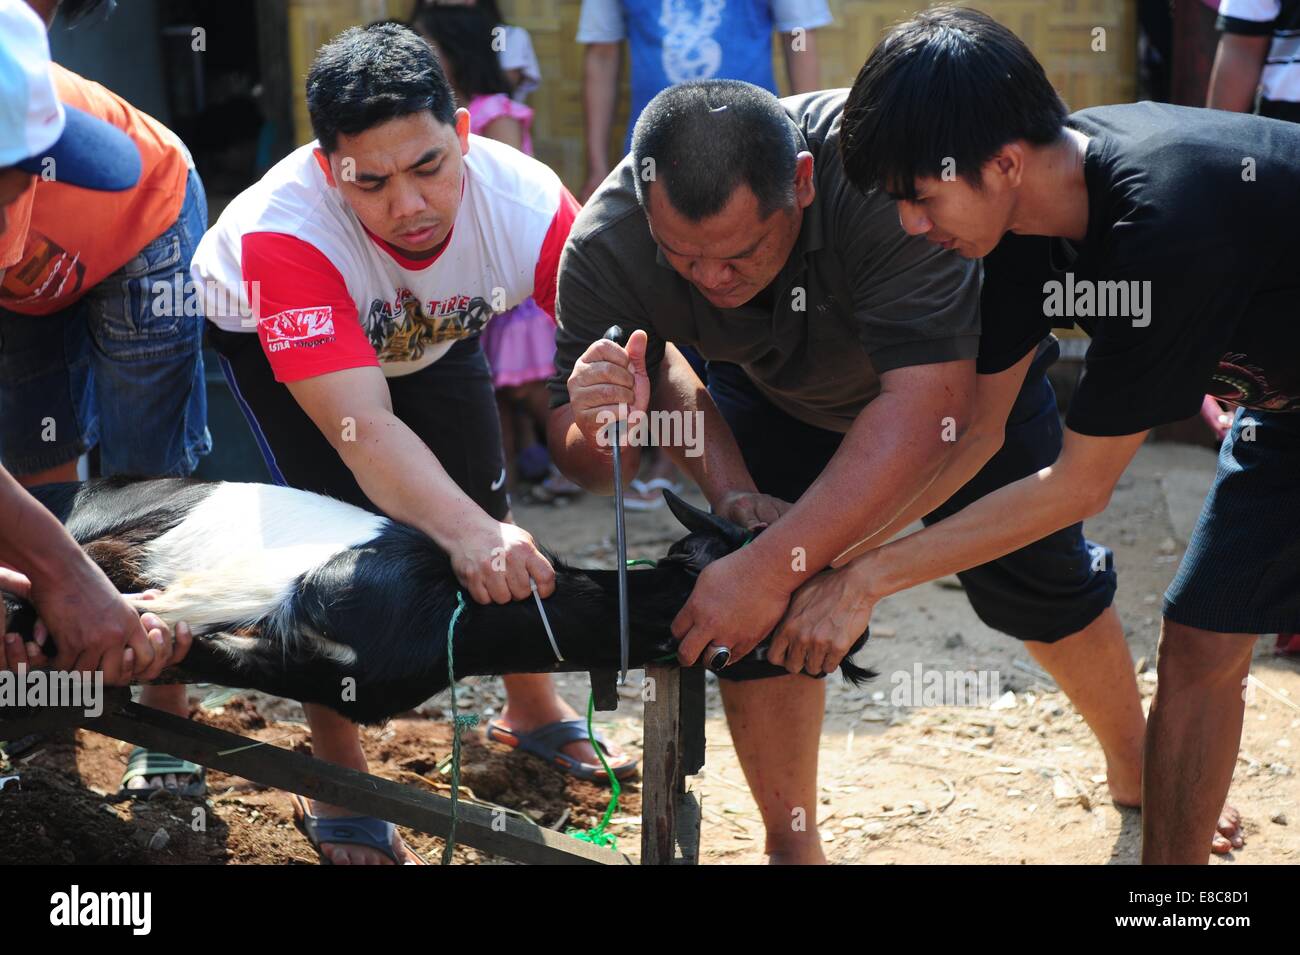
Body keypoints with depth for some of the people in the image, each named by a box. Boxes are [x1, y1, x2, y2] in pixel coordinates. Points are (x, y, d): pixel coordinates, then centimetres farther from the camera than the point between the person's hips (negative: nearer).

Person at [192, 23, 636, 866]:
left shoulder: (529, 204, -38)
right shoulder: (285, 230, -45)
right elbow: (361, 428, -54)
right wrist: (469, 535, -70)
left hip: (434, 331, 3)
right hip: (267, 331, -3)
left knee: (487, 500, 5)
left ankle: (534, 710, 33)